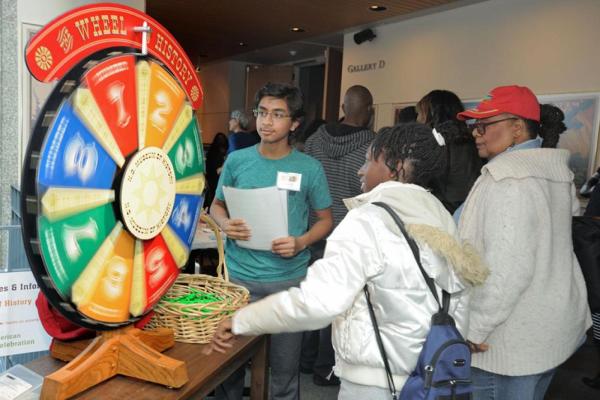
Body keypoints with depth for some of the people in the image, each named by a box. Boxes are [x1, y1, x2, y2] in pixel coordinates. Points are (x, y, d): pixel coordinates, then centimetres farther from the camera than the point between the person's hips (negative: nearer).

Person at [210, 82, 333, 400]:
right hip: (238, 275, 1)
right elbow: (217, 205, 11)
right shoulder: (237, 160, 0)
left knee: (285, 365, 12)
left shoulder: (310, 168, -4)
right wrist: (226, 225, -10)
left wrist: (301, 243, -15)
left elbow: (325, 219, 4)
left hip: (289, 279, -1)